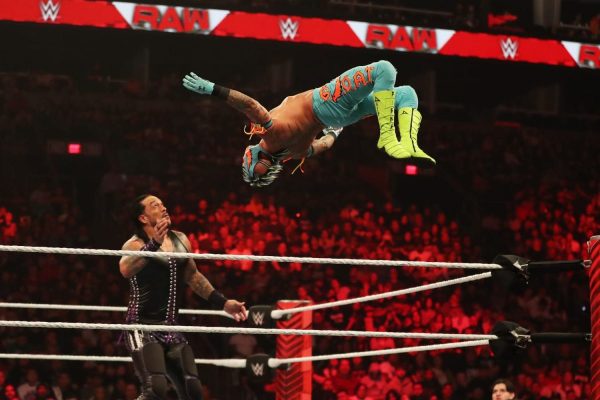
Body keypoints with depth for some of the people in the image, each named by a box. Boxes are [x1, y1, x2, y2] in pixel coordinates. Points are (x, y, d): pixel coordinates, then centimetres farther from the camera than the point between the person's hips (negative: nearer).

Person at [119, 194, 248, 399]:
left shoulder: (180, 240, 11)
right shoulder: (135, 244, -11)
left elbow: (193, 276, 25)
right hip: (143, 329, -7)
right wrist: (153, 244, -46)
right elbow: (126, 270, -34)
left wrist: (222, 302, 21)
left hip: (171, 330, 7)